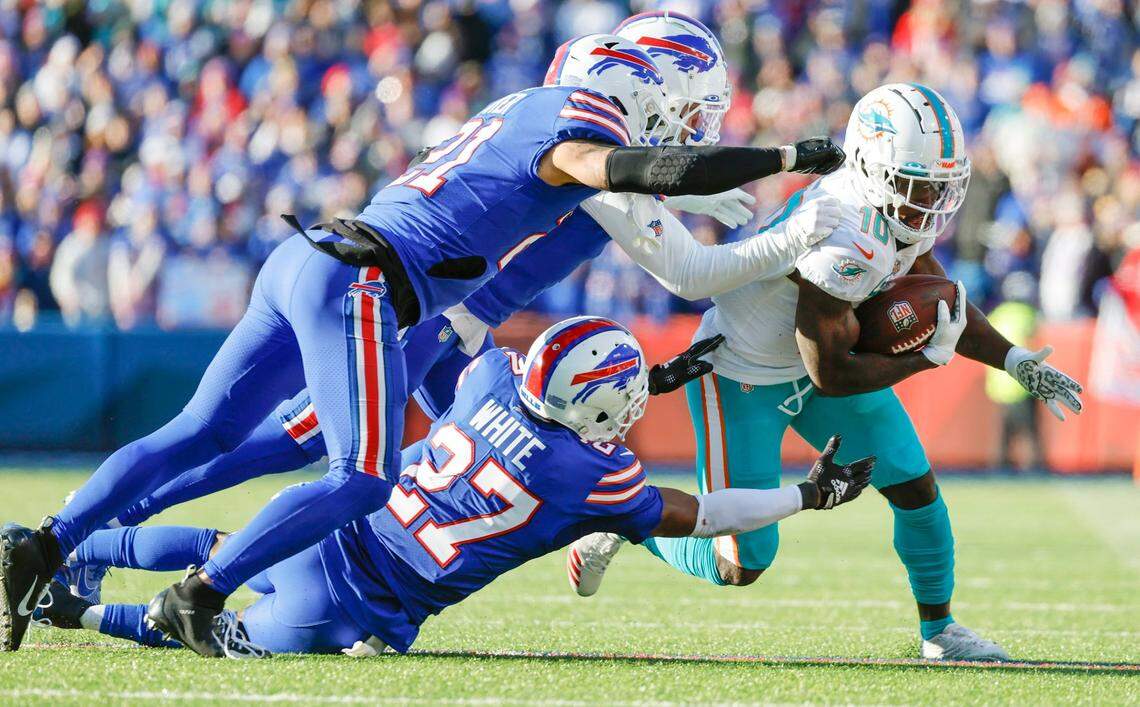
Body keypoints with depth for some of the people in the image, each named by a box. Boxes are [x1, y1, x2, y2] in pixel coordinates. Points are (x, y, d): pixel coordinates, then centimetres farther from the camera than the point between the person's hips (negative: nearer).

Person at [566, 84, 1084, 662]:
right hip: (741, 378, -8)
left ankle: (938, 629, 27)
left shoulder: (893, 212, -10)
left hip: (814, 358, 8)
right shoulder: (844, 245, -37)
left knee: (916, 489, 6)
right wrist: (930, 356, -20)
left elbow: (941, 303, 6)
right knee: (740, 565, -5)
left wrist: (1015, 361, -5)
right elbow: (831, 375, -28)